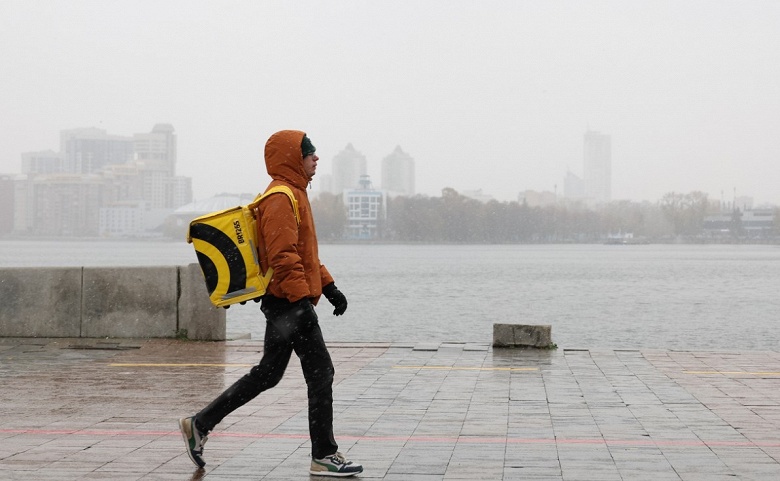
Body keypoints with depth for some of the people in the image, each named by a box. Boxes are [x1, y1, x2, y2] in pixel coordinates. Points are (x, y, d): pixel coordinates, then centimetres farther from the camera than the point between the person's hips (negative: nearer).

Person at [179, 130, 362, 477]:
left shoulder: (294, 194, 20)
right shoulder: (281, 198, -14)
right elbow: (284, 256, -21)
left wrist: (329, 287, 22)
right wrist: (303, 299, -25)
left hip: (283, 303, 10)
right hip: (289, 302, -10)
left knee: (267, 374, 11)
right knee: (320, 372, -5)